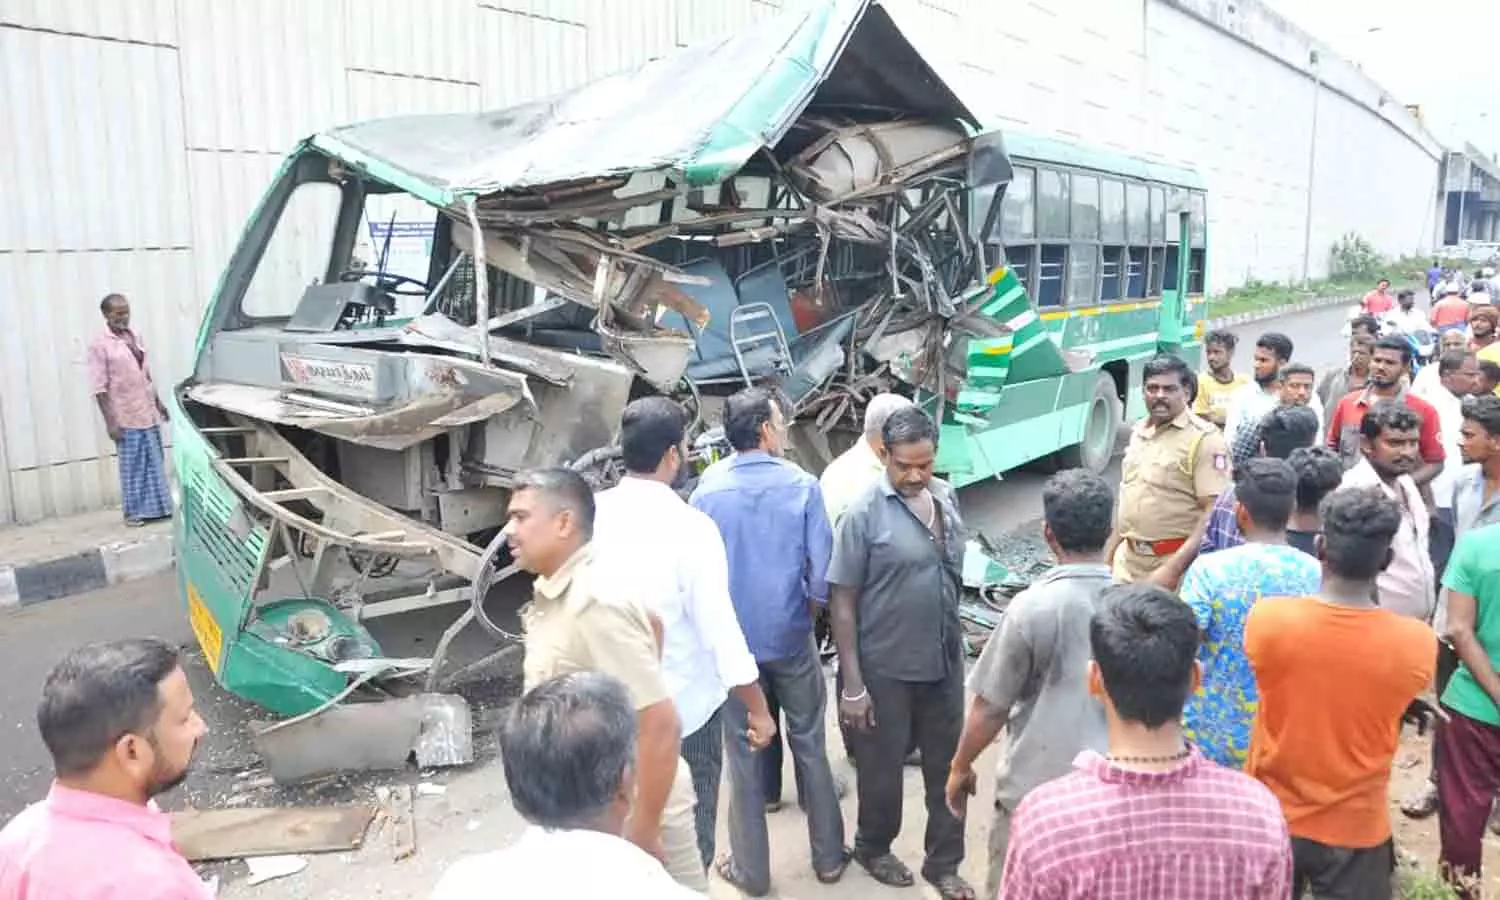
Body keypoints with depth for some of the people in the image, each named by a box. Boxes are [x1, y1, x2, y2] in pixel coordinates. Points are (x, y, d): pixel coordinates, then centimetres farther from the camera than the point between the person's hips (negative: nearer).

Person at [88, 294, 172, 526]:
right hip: (126, 417, -6)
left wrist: (158, 403, 18)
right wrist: (110, 421, -16)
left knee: (155, 462, 11)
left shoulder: (136, 337, 9)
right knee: (132, 465, 1)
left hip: (148, 412, 6)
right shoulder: (100, 345, -11)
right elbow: (99, 388, -13)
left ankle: (156, 507, 21)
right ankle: (134, 512, 12)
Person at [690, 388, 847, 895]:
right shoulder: (802, 486, -14)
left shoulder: (708, 488, -10)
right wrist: (808, 610, 7)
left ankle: (751, 870, 26)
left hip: (732, 642, 1)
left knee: (744, 753, 13)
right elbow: (822, 575, -14)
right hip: (790, 638, 0)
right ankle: (828, 857, 31)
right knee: (809, 745, 16)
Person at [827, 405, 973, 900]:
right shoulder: (865, 513, -17)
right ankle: (873, 848, 40)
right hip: (886, 666, -5)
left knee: (947, 763, 15)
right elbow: (842, 602, -15)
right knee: (882, 764, 14)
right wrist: (851, 683, -16)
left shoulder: (947, 497, 1)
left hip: (945, 659, 5)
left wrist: (951, 639, 15)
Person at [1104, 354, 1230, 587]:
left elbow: (1216, 512, -18)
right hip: (1127, 559, 6)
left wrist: (1174, 568, -24)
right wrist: (1108, 555, 13)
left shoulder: (1204, 439, -12)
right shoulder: (1138, 431, 10)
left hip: (1174, 560, -6)